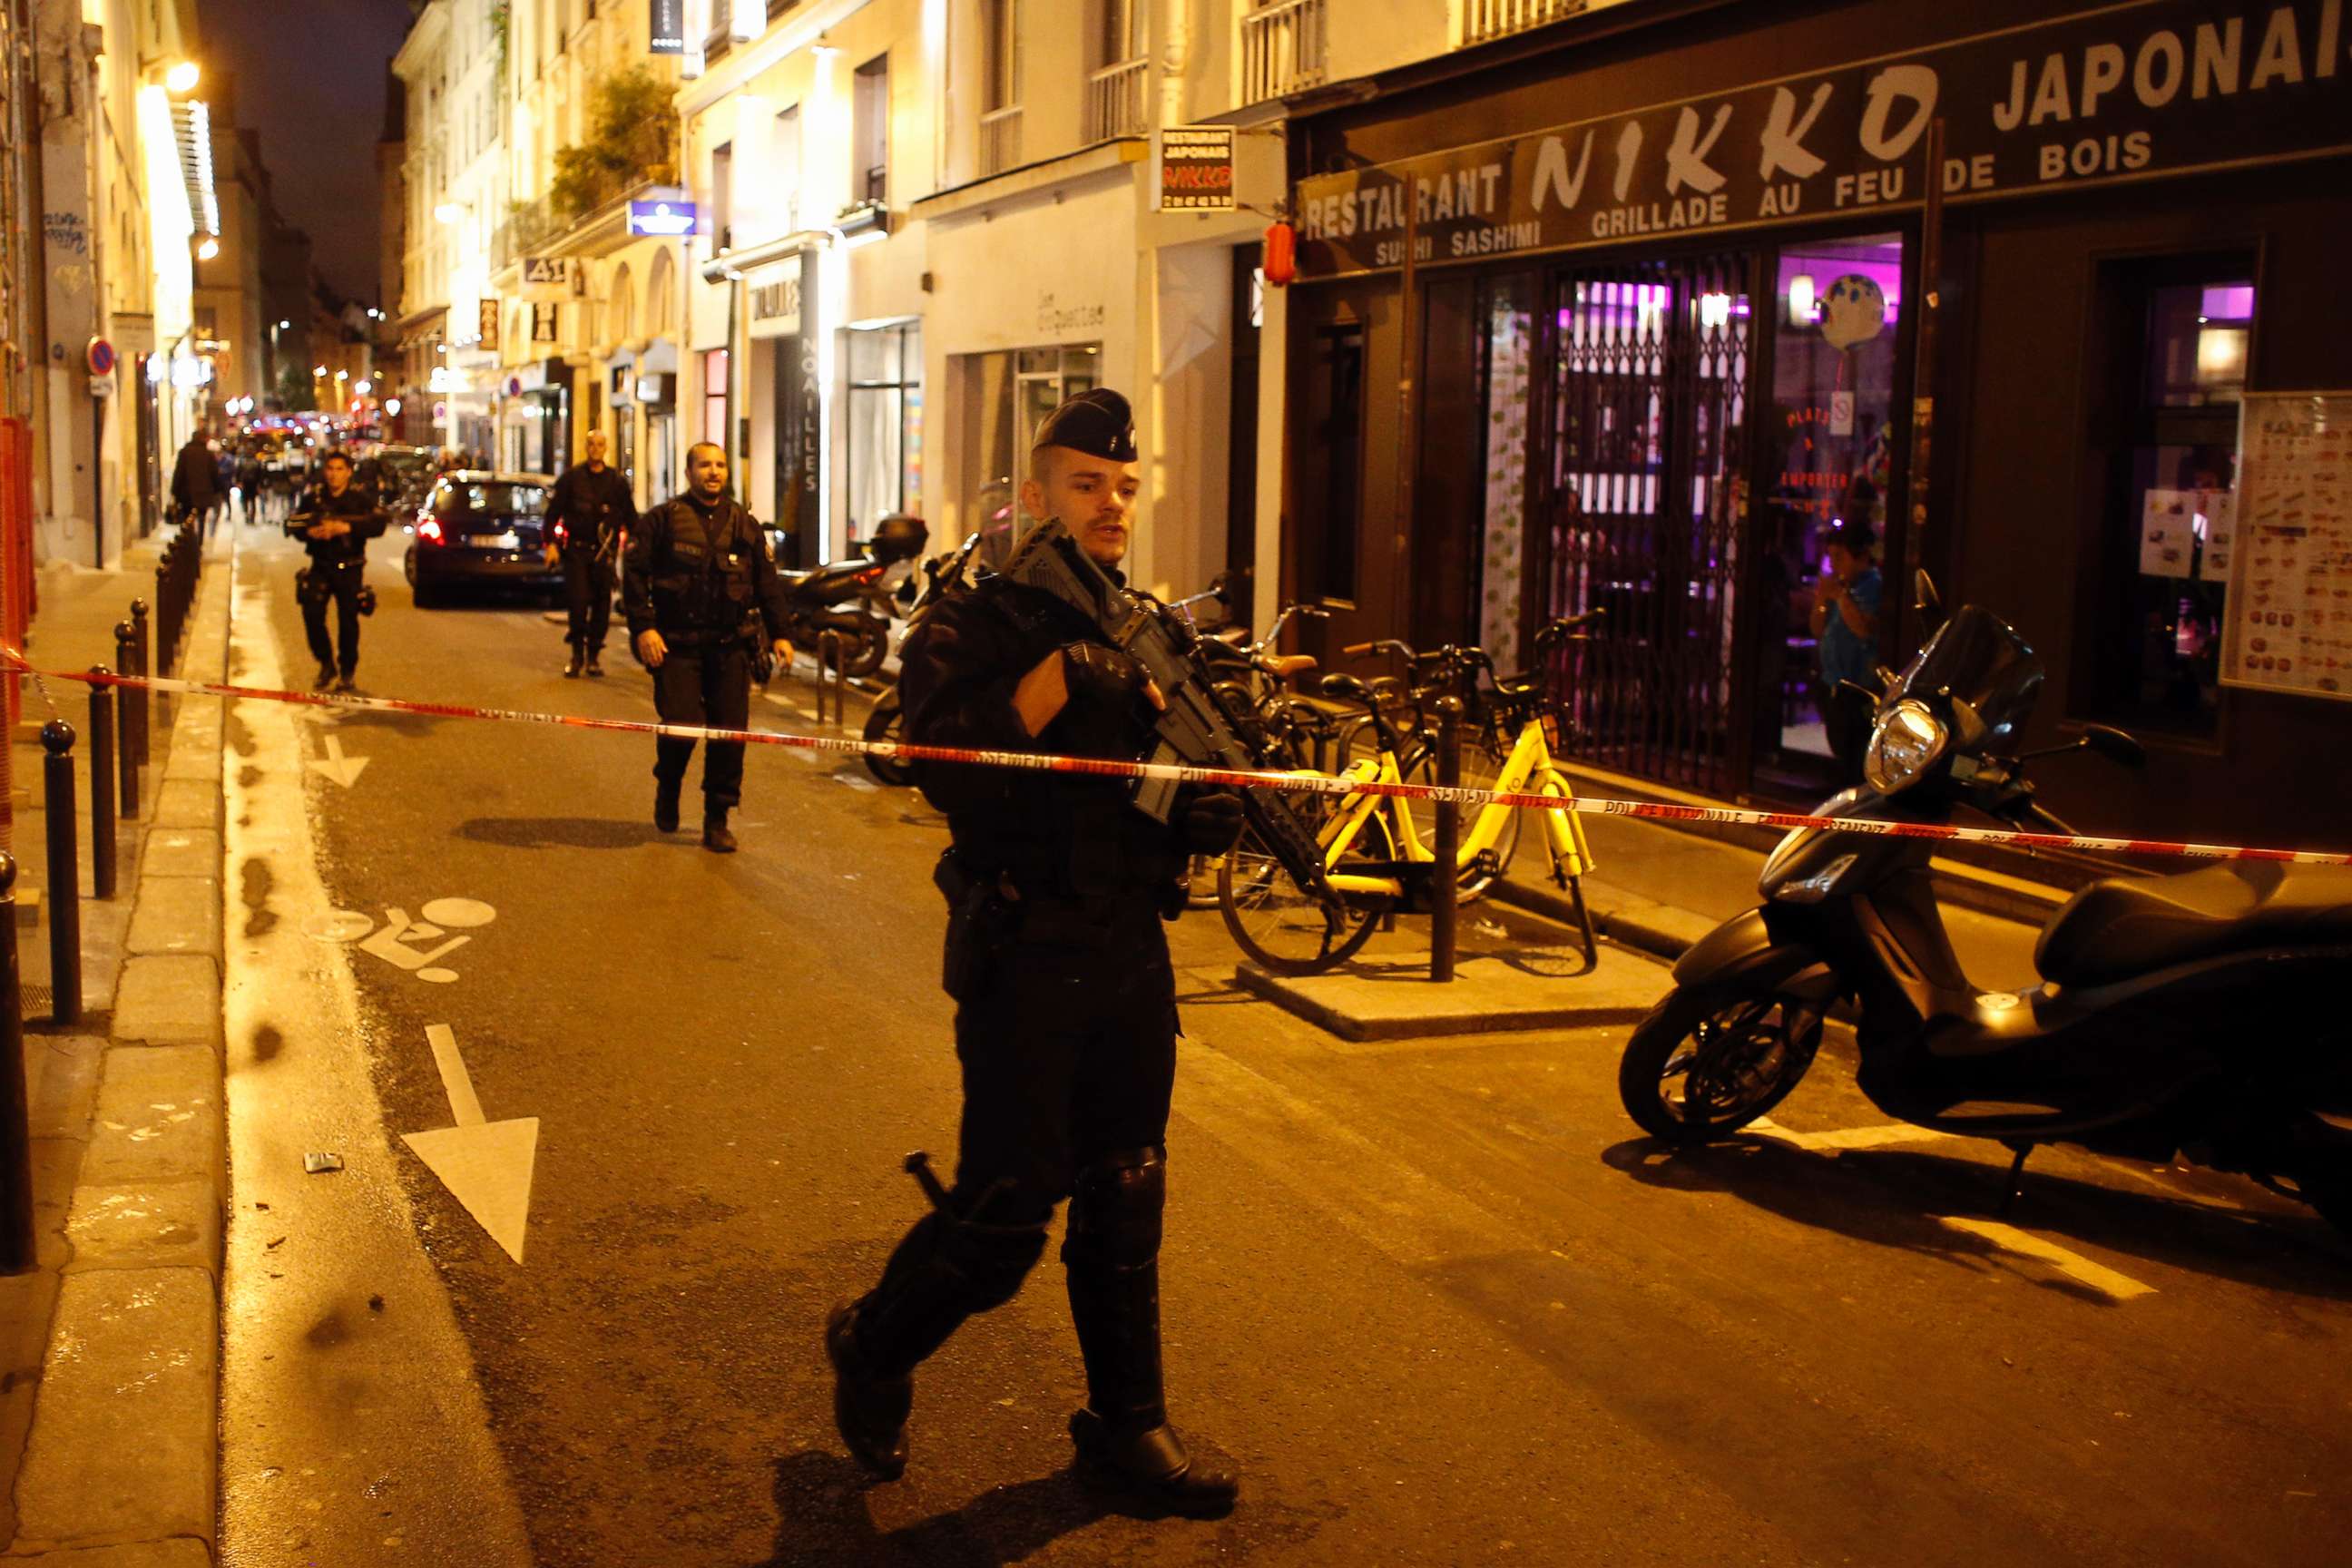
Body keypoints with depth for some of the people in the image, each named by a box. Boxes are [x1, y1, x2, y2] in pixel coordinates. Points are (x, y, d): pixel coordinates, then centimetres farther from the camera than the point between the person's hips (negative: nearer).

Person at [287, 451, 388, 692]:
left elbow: (378, 524, -16)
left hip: (349, 569, -2)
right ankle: (326, 666, 9)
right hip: (320, 566, 2)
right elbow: (293, 524, 4)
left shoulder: (360, 499, -2)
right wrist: (309, 532, -19)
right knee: (312, 614, -10)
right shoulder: (313, 499, 5)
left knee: (348, 620, 1)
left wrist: (346, 527, -28)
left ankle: (347, 674, 14)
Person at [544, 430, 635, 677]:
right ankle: (577, 654, 6)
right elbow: (553, 511, 4)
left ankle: (593, 656, 12)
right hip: (576, 549, -1)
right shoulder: (571, 477, 4)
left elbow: (630, 515, 12)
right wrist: (551, 543, -6)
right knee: (578, 601, -7)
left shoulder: (616, 481, 8)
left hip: (604, 552, 2)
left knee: (602, 604, 2)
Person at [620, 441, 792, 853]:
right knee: (681, 727, -12)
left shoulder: (744, 524, 14)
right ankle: (668, 788, 21)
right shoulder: (663, 520, 2)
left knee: (730, 734, -1)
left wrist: (778, 633, 11)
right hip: (677, 644, -3)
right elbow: (634, 575, -3)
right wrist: (643, 627, -12)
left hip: (730, 646, 3)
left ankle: (717, 822, 11)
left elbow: (767, 582, 18)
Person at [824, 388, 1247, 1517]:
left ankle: (1127, 1428, 25)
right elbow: (951, 769, -23)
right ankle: (873, 1350, 23)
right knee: (1004, 1216, -3)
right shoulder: (969, 629, -7)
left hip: (1133, 956, 6)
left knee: (1126, 1202, 12)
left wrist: (1208, 813, -7)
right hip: (1025, 959, -6)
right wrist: (1066, 666, -26)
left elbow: (1179, 774, 15)